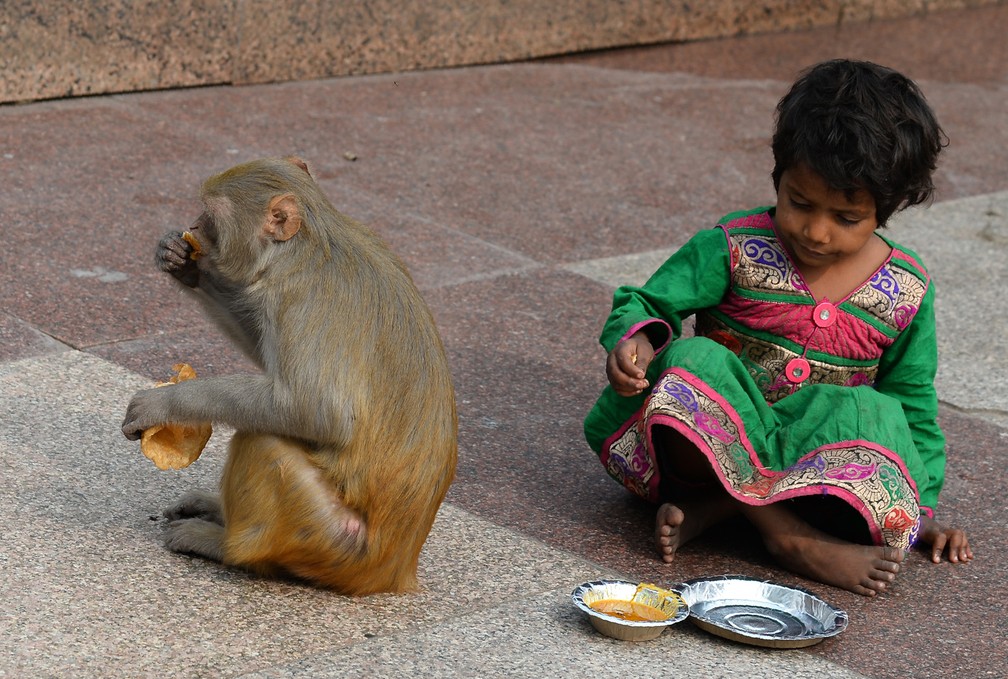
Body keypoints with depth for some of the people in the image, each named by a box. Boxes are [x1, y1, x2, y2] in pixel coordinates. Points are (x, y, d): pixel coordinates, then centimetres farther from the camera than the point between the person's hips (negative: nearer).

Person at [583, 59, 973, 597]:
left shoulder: (905, 291, -1)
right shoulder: (737, 248, -8)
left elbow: (914, 403, 10)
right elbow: (648, 303, -7)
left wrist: (921, 506, 7)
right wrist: (636, 338, -32)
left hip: (817, 448, 2)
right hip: (719, 434, -1)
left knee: (875, 416, -31)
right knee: (693, 362, -32)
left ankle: (705, 506, -31)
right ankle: (790, 535, -34)